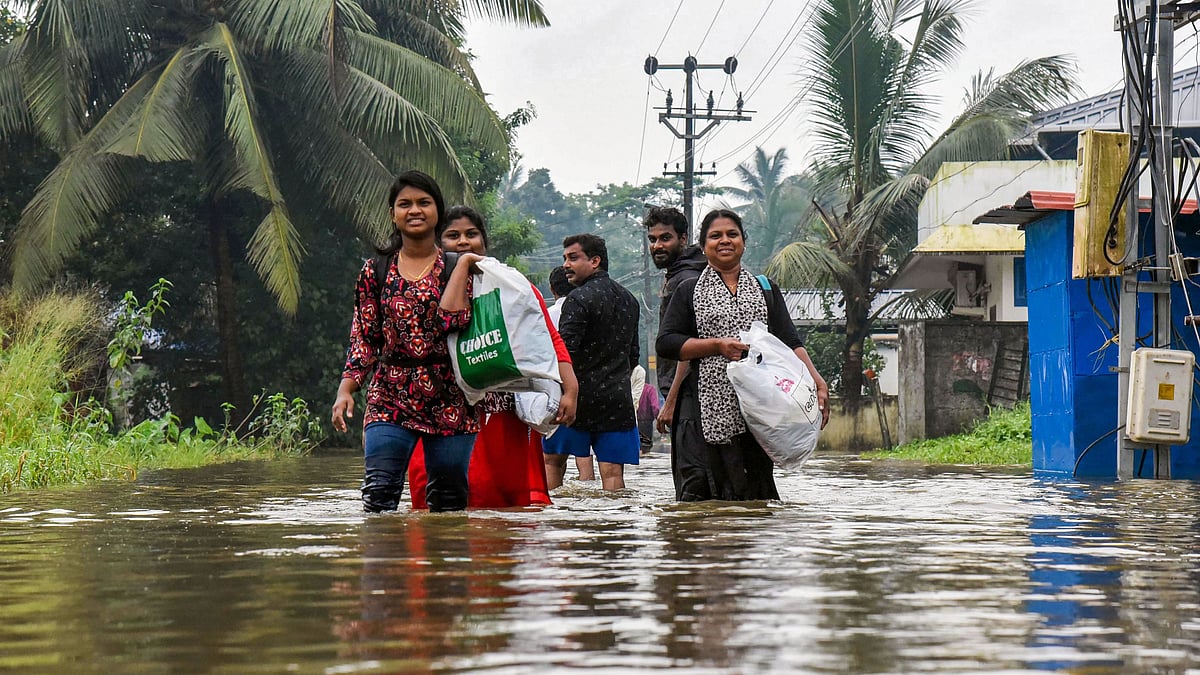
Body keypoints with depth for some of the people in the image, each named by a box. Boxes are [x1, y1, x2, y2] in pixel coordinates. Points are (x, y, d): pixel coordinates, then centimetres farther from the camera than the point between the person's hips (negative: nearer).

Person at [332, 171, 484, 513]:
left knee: (449, 503, 3)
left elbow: (451, 320, -13)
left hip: (449, 401, 0)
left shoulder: (460, 267, 5)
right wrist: (346, 389, -1)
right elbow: (363, 338, 9)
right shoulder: (376, 271, 9)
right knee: (378, 495, -14)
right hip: (390, 397, 0)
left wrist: (462, 265, -9)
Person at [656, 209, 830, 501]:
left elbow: (790, 343, 8)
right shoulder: (690, 291, 10)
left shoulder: (766, 290, 17)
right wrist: (717, 345, -10)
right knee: (699, 492, -10)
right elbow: (665, 343, 1)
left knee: (755, 495, -1)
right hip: (706, 408, -2)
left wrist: (818, 383, -7)